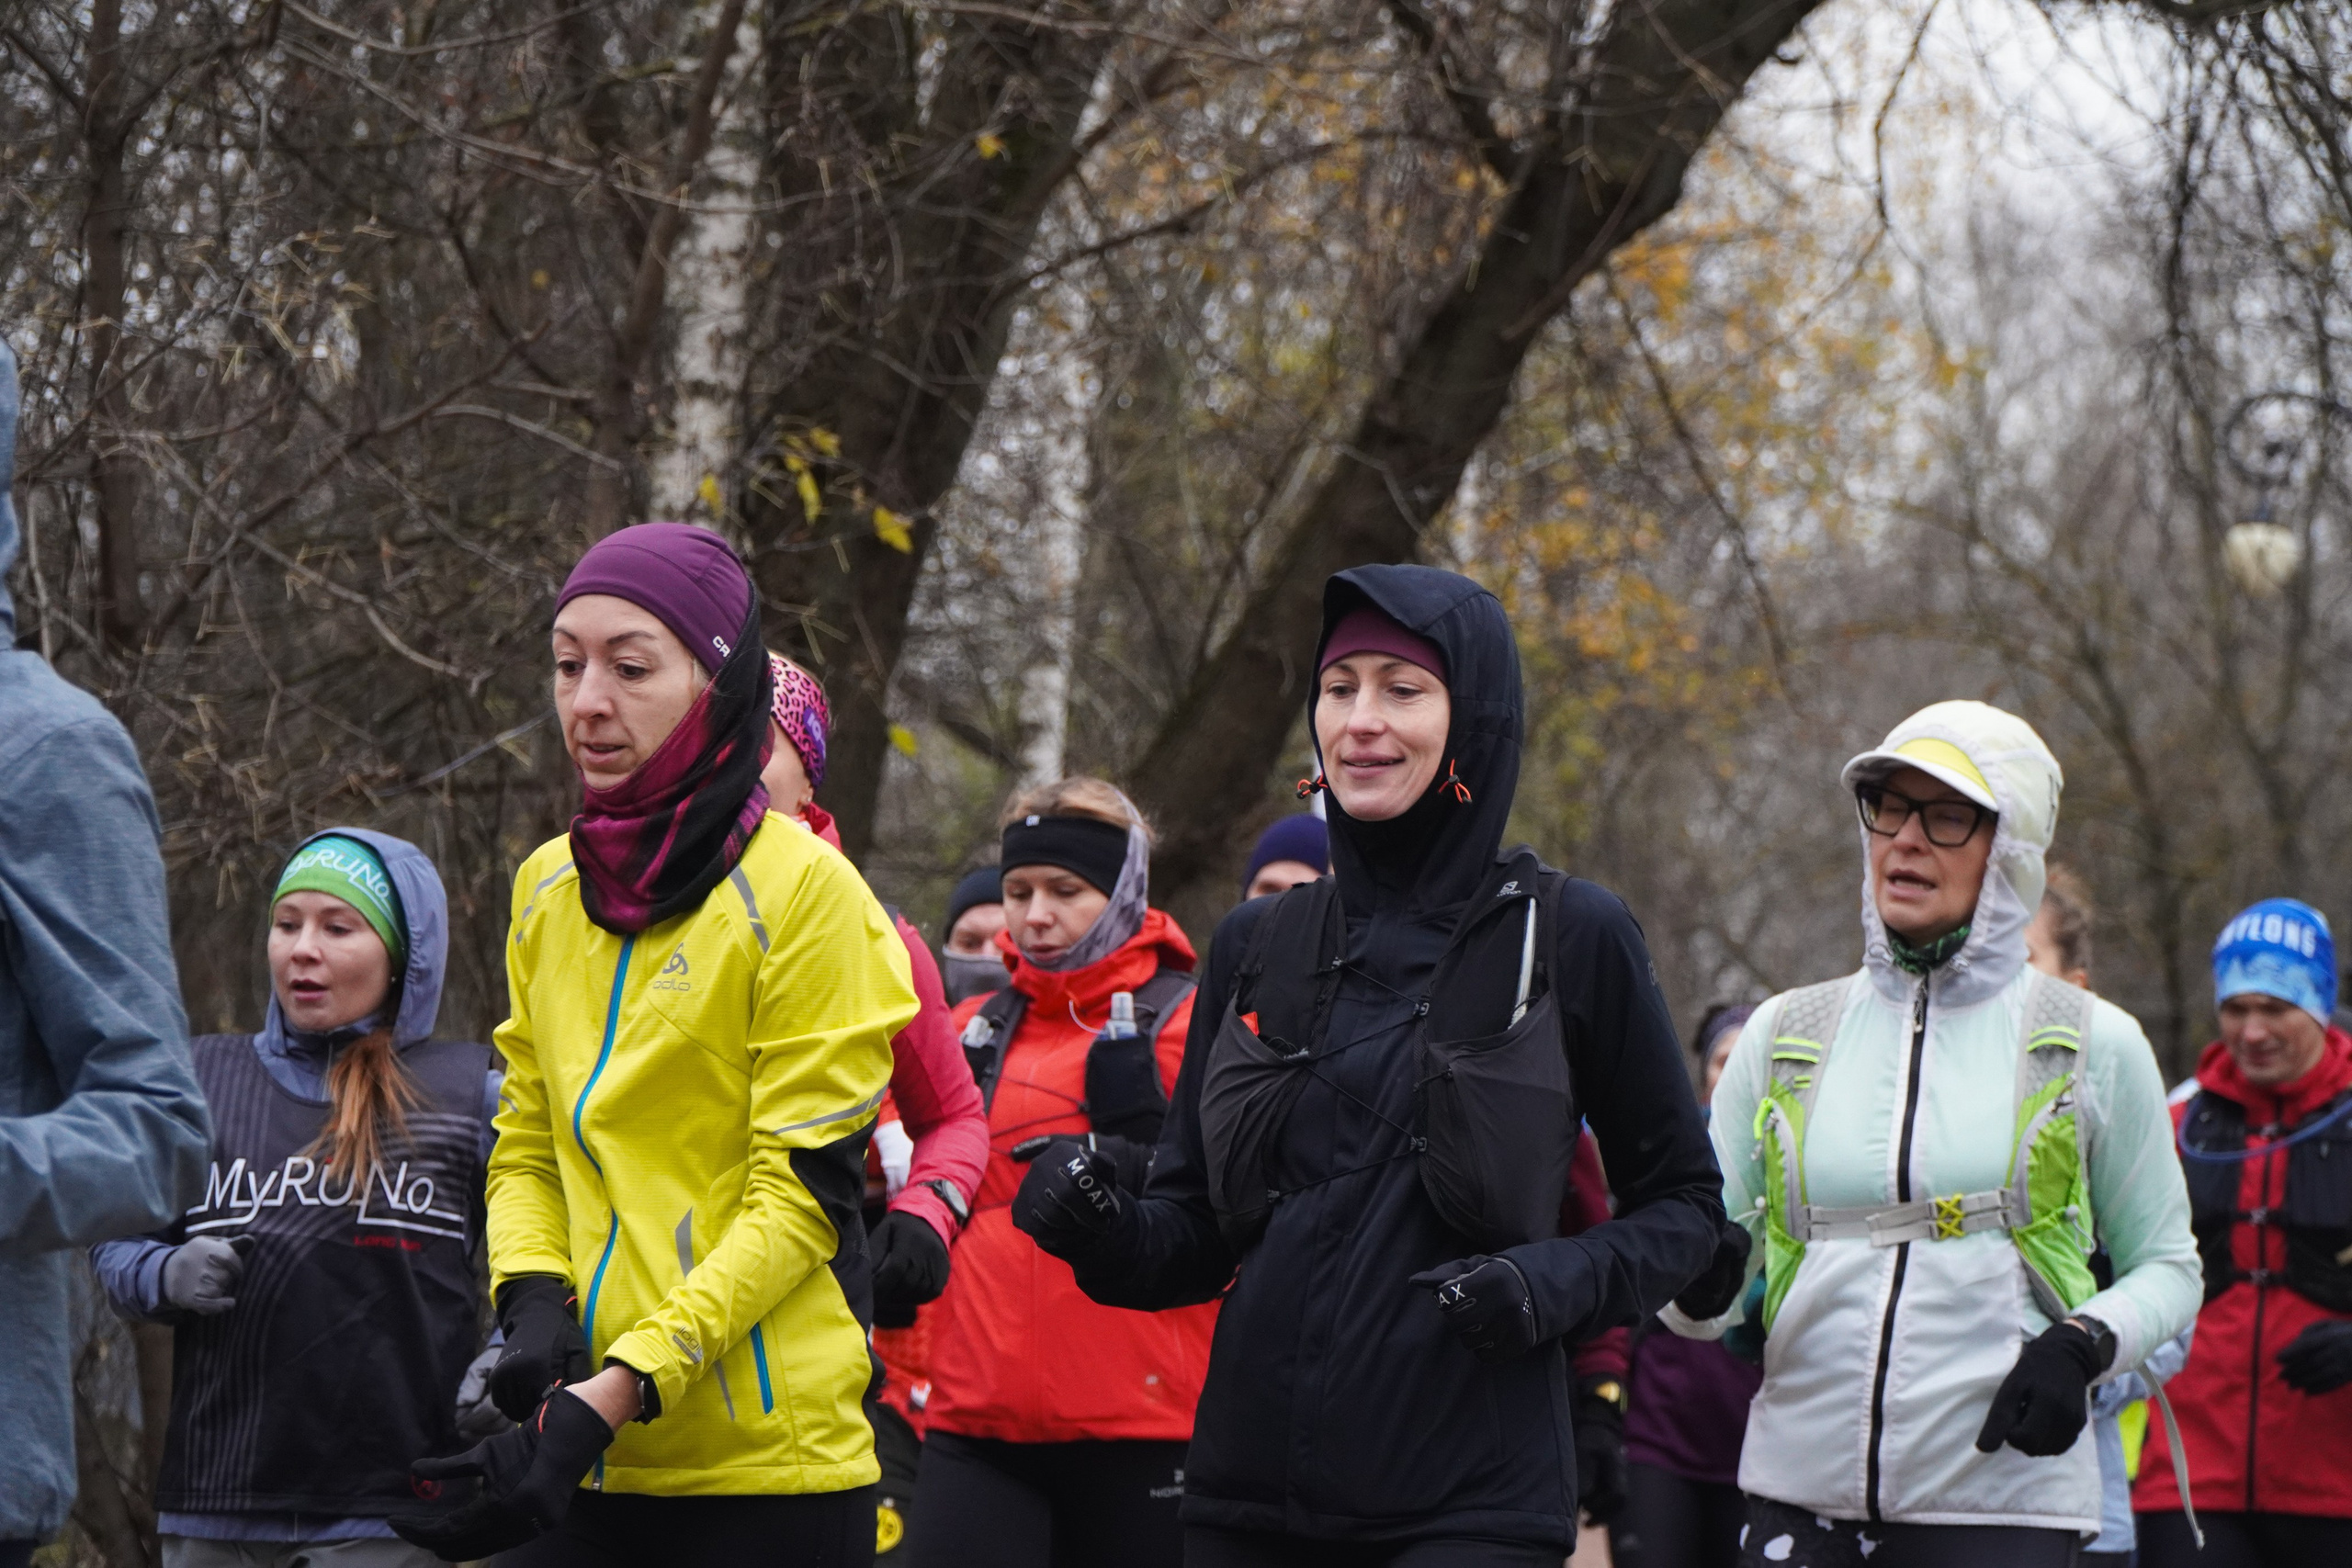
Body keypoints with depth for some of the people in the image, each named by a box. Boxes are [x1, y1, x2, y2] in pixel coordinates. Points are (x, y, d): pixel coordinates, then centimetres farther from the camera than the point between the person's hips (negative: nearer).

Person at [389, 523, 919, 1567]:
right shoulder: (547, 890, 12)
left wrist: (628, 1384, -18)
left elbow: (802, 1195, -10)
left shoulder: (803, 890, -7)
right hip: (577, 1456, 5)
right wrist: (534, 1305, -4)